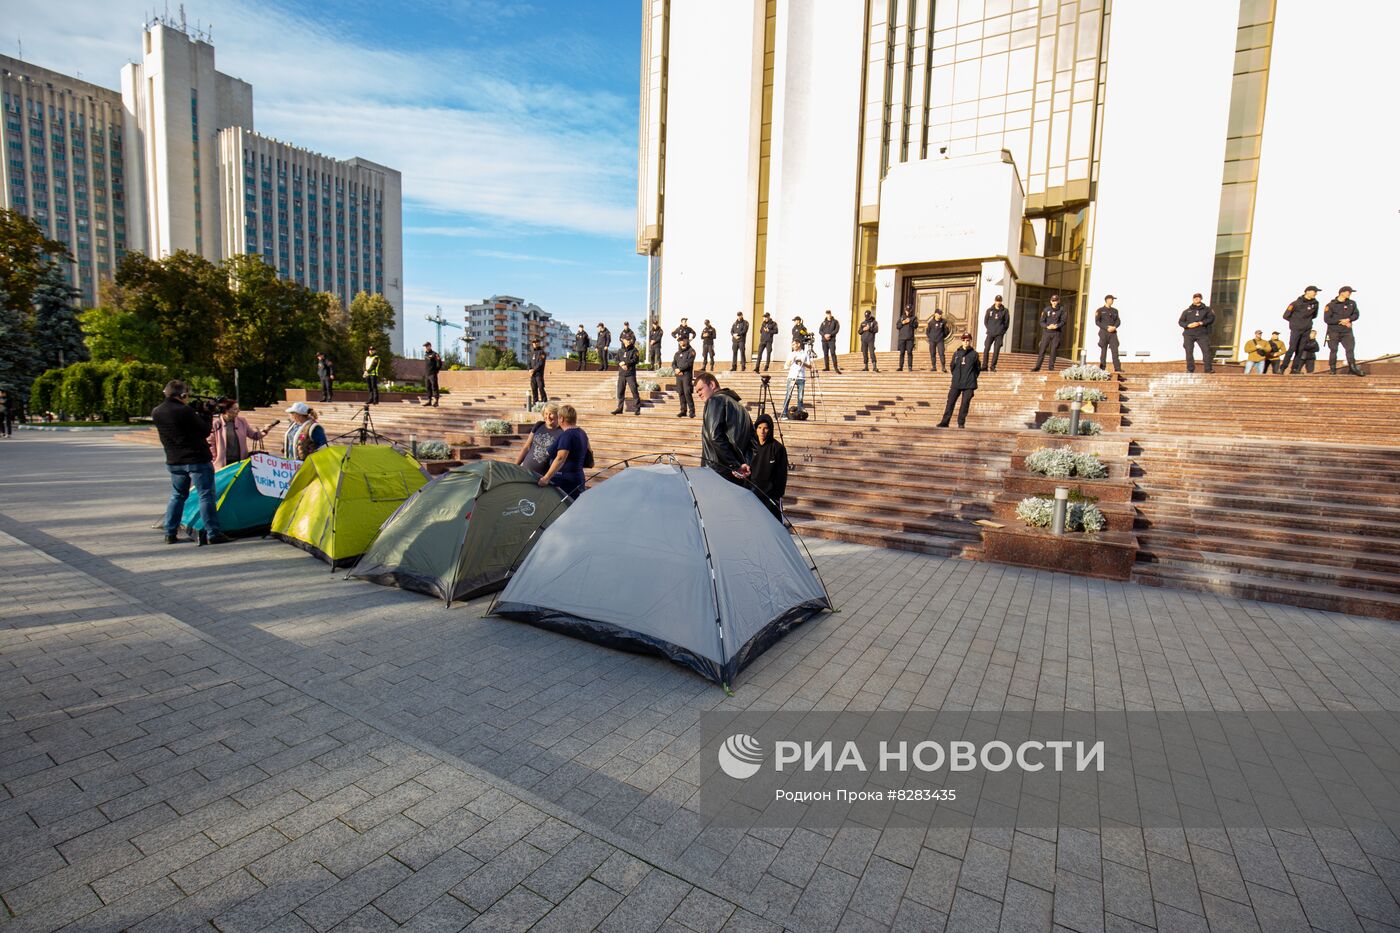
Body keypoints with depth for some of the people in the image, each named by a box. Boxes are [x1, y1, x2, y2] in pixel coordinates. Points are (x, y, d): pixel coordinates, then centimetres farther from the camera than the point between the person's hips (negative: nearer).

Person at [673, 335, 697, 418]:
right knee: (681, 393, 5)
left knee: (687, 393, -13)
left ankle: (692, 411, -9)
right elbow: (673, 363, 14)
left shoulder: (691, 351, -1)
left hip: (687, 374, -6)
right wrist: (676, 370, -6)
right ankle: (683, 410, 11)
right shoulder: (678, 352, 18)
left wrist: (680, 369, -10)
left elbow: (689, 363, -12)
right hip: (679, 375, 6)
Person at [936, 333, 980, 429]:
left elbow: (978, 368, 8)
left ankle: (961, 422, 7)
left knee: (965, 403, -1)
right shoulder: (956, 353, 8)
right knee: (950, 401, -1)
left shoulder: (974, 354, 3)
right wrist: (954, 377, 11)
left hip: (969, 385, -2)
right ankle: (945, 421, 2)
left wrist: (973, 378, 4)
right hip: (956, 383, 2)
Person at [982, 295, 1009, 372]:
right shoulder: (989, 310, 7)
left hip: (999, 334, -1)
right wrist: (988, 329, 4)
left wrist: (1002, 331, 0)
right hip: (990, 334, 1)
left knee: (996, 350, -3)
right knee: (986, 349, -5)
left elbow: (1007, 322, 6)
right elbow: (985, 321, 13)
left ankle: (993, 366, 2)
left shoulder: (1005, 311, 4)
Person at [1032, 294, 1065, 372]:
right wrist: (1047, 326, -17)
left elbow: (1063, 321, 0)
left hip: (1056, 333, 0)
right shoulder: (1046, 310, 4)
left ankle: (1051, 367, 5)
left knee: (1053, 351, 0)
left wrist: (1057, 326, -18)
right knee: (1042, 350, -2)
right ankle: (1037, 367, 0)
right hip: (1046, 333, 0)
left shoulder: (1061, 310, 4)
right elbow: (1042, 322, 1)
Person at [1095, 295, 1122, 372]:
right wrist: (1107, 328, -17)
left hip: (1113, 333, 3)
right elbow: (1097, 322, -7)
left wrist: (1114, 327, -13)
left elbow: (1118, 322, 9)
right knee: (1104, 350, -2)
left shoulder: (1115, 310, 15)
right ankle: (1102, 368, 2)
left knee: (1115, 350, -9)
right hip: (1103, 333, -3)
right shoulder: (1100, 310, 3)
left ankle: (1117, 368, -15)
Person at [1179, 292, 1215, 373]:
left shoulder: (1206, 309, 10)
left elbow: (1211, 318, 2)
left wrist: (1200, 323, -13)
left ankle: (1208, 369, -5)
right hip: (1189, 334, 0)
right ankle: (1190, 369, 3)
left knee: (1206, 350, -8)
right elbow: (1180, 321, 9)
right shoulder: (1187, 311, 12)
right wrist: (1188, 325, -10)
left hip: (1202, 334, 0)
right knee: (1189, 351, -2)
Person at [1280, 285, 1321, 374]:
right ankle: (1282, 368, -7)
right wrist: (1295, 321, 5)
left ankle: (1294, 369, 5)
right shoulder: (1297, 303, -9)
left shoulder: (1315, 303, 6)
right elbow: (1286, 316, -4)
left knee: (1300, 350, 3)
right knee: (1292, 348, -13)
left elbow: (1314, 315, 22)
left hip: (1307, 330, 5)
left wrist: (1307, 320, 11)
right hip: (1296, 329, -5)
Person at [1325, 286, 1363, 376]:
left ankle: (1352, 368, 3)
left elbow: (1356, 314, 7)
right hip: (1334, 331, -3)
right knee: (1333, 350, 2)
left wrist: (1348, 319, -13)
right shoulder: (1331, 305, -6)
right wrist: (1341, 321, -13)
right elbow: (1327, 319, -11)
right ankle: (1333, 369, 11)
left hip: (1347, 331, 3)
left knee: (1350, 348, -1)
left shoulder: (1352, 303, 8)